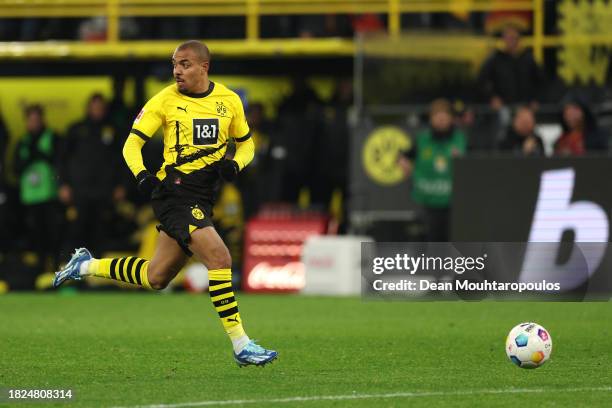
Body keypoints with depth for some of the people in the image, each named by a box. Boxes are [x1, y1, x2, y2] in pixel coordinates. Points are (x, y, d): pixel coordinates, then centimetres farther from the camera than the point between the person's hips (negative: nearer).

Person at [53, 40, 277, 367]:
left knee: (155, 277, 12)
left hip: (202, 199, 6)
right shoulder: (165, 100, -3)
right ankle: (240, 345, -17)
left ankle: (87, 266, 33)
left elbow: (246, 144, 19)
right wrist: (141, 174, -18)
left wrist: (235, 164, -3)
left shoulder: (229, 100, 8)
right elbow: (132, 143, 1)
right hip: (175, 191, -6)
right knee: (219, 257, -21)